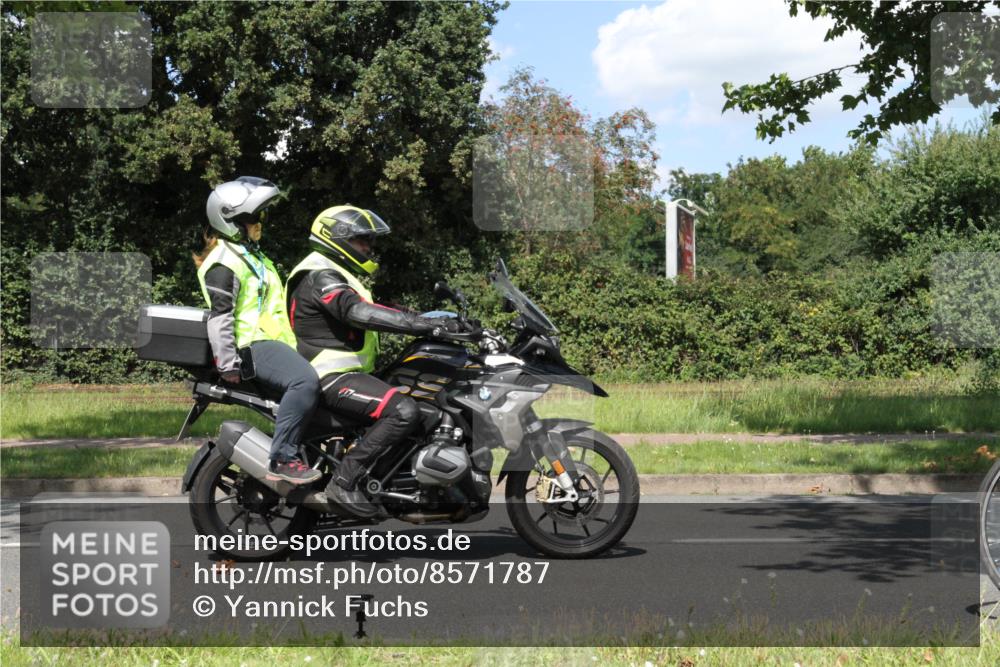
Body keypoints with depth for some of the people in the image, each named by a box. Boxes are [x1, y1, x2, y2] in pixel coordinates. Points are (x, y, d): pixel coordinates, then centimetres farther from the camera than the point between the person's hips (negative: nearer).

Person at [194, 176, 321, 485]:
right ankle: (282, 459, -32)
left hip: (273, 340, 11)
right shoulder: (224, 262, -10)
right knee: (305, 381, -34)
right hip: (253, 344, -11)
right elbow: (219, 316, -18)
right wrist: (228, 364, -23)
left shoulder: (251, 255, 23)